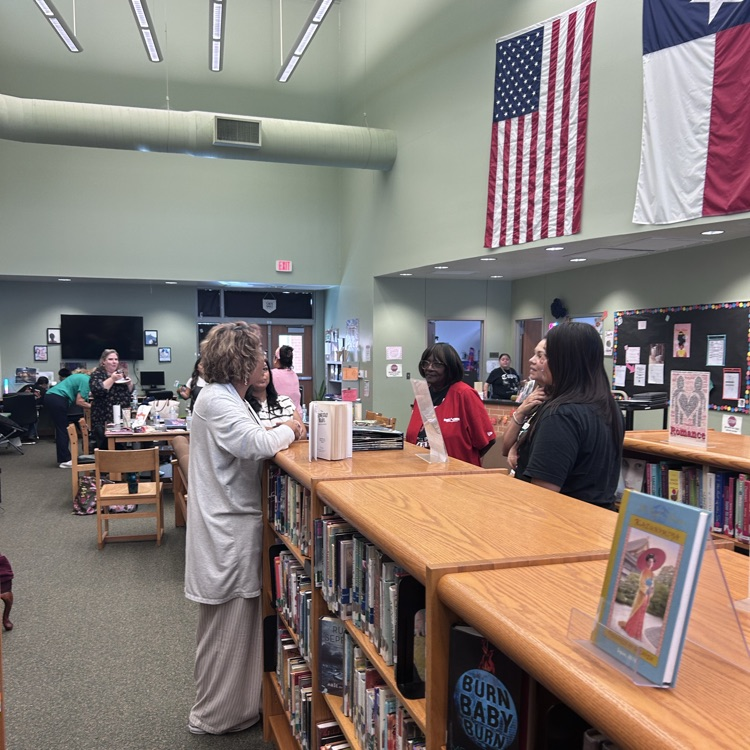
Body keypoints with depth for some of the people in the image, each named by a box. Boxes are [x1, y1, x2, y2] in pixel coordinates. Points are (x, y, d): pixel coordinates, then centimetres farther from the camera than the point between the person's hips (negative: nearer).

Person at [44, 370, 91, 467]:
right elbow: (79, 401, -14)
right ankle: (65, 460, -2)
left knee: (60, 430, 13)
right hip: (58, 399, -10)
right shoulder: (86, 380, -10)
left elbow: (77, 398, 15)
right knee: (63, 430, -4)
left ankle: (62, 459, 18)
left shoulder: (82, 377, 19)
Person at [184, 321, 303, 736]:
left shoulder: (227, 397, 13)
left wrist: (281, 429, 0)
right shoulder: (216, 401, -19)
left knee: (238, 618, 19)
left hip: (236, 524, 10)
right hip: (227, 530, -10)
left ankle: (239, 700, 33)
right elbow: (257, 444, -29)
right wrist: (288, 430, -11)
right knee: (228, 621, 3)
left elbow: (250, 439, 16)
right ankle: (214, 716, 19)